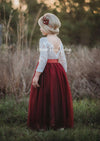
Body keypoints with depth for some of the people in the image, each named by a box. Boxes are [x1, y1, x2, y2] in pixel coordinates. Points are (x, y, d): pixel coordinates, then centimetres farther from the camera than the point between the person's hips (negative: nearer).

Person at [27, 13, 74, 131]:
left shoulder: (43, 40, -12)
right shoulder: (59, 41, 8)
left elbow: (43, 59, -18)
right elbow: (63, 60, 9)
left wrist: (37, 75, -17)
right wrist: (64, 74, 16)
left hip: (46, 70, -6)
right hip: (58, 70, 6)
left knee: (43, 97, 2)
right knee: (58, 97, 11)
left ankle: (42, 124, 6)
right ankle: (59, 124, 16)